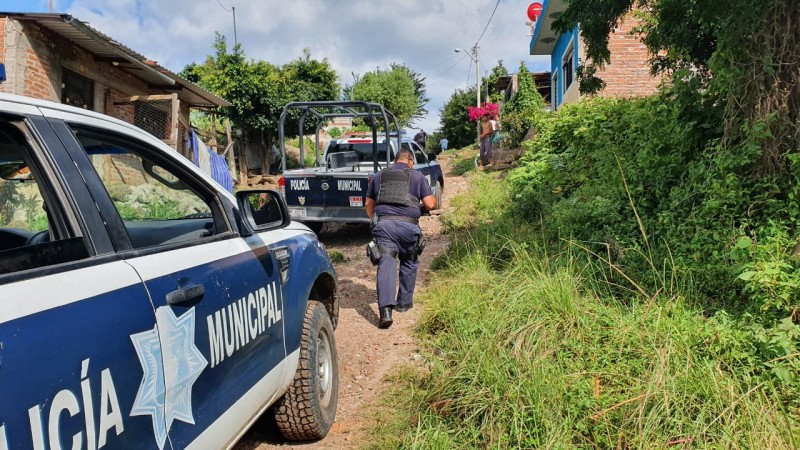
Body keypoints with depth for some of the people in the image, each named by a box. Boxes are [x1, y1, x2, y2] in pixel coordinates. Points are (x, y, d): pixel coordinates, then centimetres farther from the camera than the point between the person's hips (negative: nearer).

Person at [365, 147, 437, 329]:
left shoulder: (379, 176, 19)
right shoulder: (417, 176, 10)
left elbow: (368, 204, 23)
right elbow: (430, 204, 4)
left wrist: (375, 220, 37)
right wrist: (432, 200, 27)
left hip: (383, 224, 1)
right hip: (408, 225, -1)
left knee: (386, 263, -5)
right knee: (409, 264, 20)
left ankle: (385, 309, -20)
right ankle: (404, 302, 28)